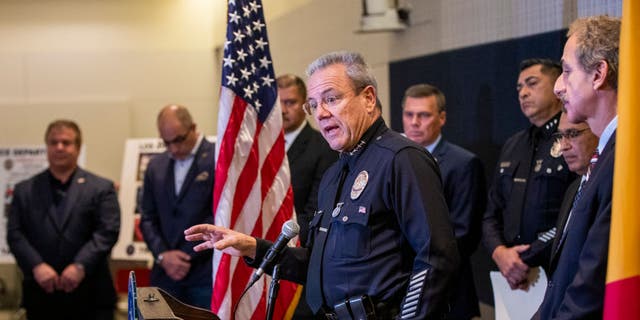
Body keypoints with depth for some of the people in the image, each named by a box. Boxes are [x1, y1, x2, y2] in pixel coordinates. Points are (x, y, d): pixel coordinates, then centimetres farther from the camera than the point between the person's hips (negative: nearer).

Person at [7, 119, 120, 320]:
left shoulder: (101, 188, 6)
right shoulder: (25, 190, 13)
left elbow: (107, 232, -5)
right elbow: (15, 234, 4)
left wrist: (81, 266, -18)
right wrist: (37, 266, -13)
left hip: (91, 297, -2)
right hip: (41, 296, 2)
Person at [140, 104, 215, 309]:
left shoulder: (218, 159, -5)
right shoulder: (156, 166, 14)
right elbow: (148, 219, 14)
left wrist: (187, 256, -9)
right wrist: (163, 255, -3)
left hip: (206, 276, -5)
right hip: (166, 276, 5)